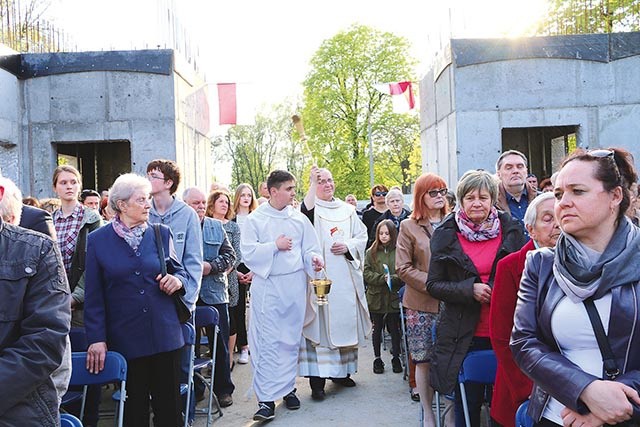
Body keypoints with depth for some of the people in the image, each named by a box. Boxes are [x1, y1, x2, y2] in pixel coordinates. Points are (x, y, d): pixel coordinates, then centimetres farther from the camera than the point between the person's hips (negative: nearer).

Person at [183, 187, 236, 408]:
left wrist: (211, 266, -9)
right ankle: (194, 388, 22)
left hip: (215, 293, 3)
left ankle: (223, 389, 19)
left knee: (220, 343, 7)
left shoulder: (216, 227, 9)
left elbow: (229, 255, 7)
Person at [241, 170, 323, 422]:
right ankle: (266, 398, -3)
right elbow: (248, 253, -7)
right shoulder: (255, 219, -1)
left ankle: (287, 387, 25)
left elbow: (309, 249, 10)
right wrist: (275, 245, -11)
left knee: (291, 340, 11)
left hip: (295, 286, 3)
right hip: (267, 286, -3)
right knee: (267, 342, -6)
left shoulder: (299, 219, 8)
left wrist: (314, 260, -11)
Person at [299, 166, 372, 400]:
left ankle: (341, 371, 23)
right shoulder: (310, 207, 3)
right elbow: (305, 213, -22)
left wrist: (348, 246, -4)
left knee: (345, 320, 9)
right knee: (320, 323, -8)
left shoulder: (347, 210, 16)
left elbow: (362, 235, 14)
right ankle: (317, 379, -7)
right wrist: (313, 183, -24)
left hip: (346, 277, 5)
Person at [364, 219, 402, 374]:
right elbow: (367, 273, -3)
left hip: (393, 297, -1)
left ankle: (396, 357, 24)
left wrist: (393, 278, -22)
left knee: (394, 329, 9)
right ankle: (377, 358, 24)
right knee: (377, 329, 12)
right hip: (376, 297, 1)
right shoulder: (371, 252, 3)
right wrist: (382, 278, -16)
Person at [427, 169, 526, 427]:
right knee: (468, 404, 8)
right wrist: (470, 289, -15)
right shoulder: (446, 235, 1)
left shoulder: (511, 229, 3)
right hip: (465, 336, -1)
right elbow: (433, 285, 1)